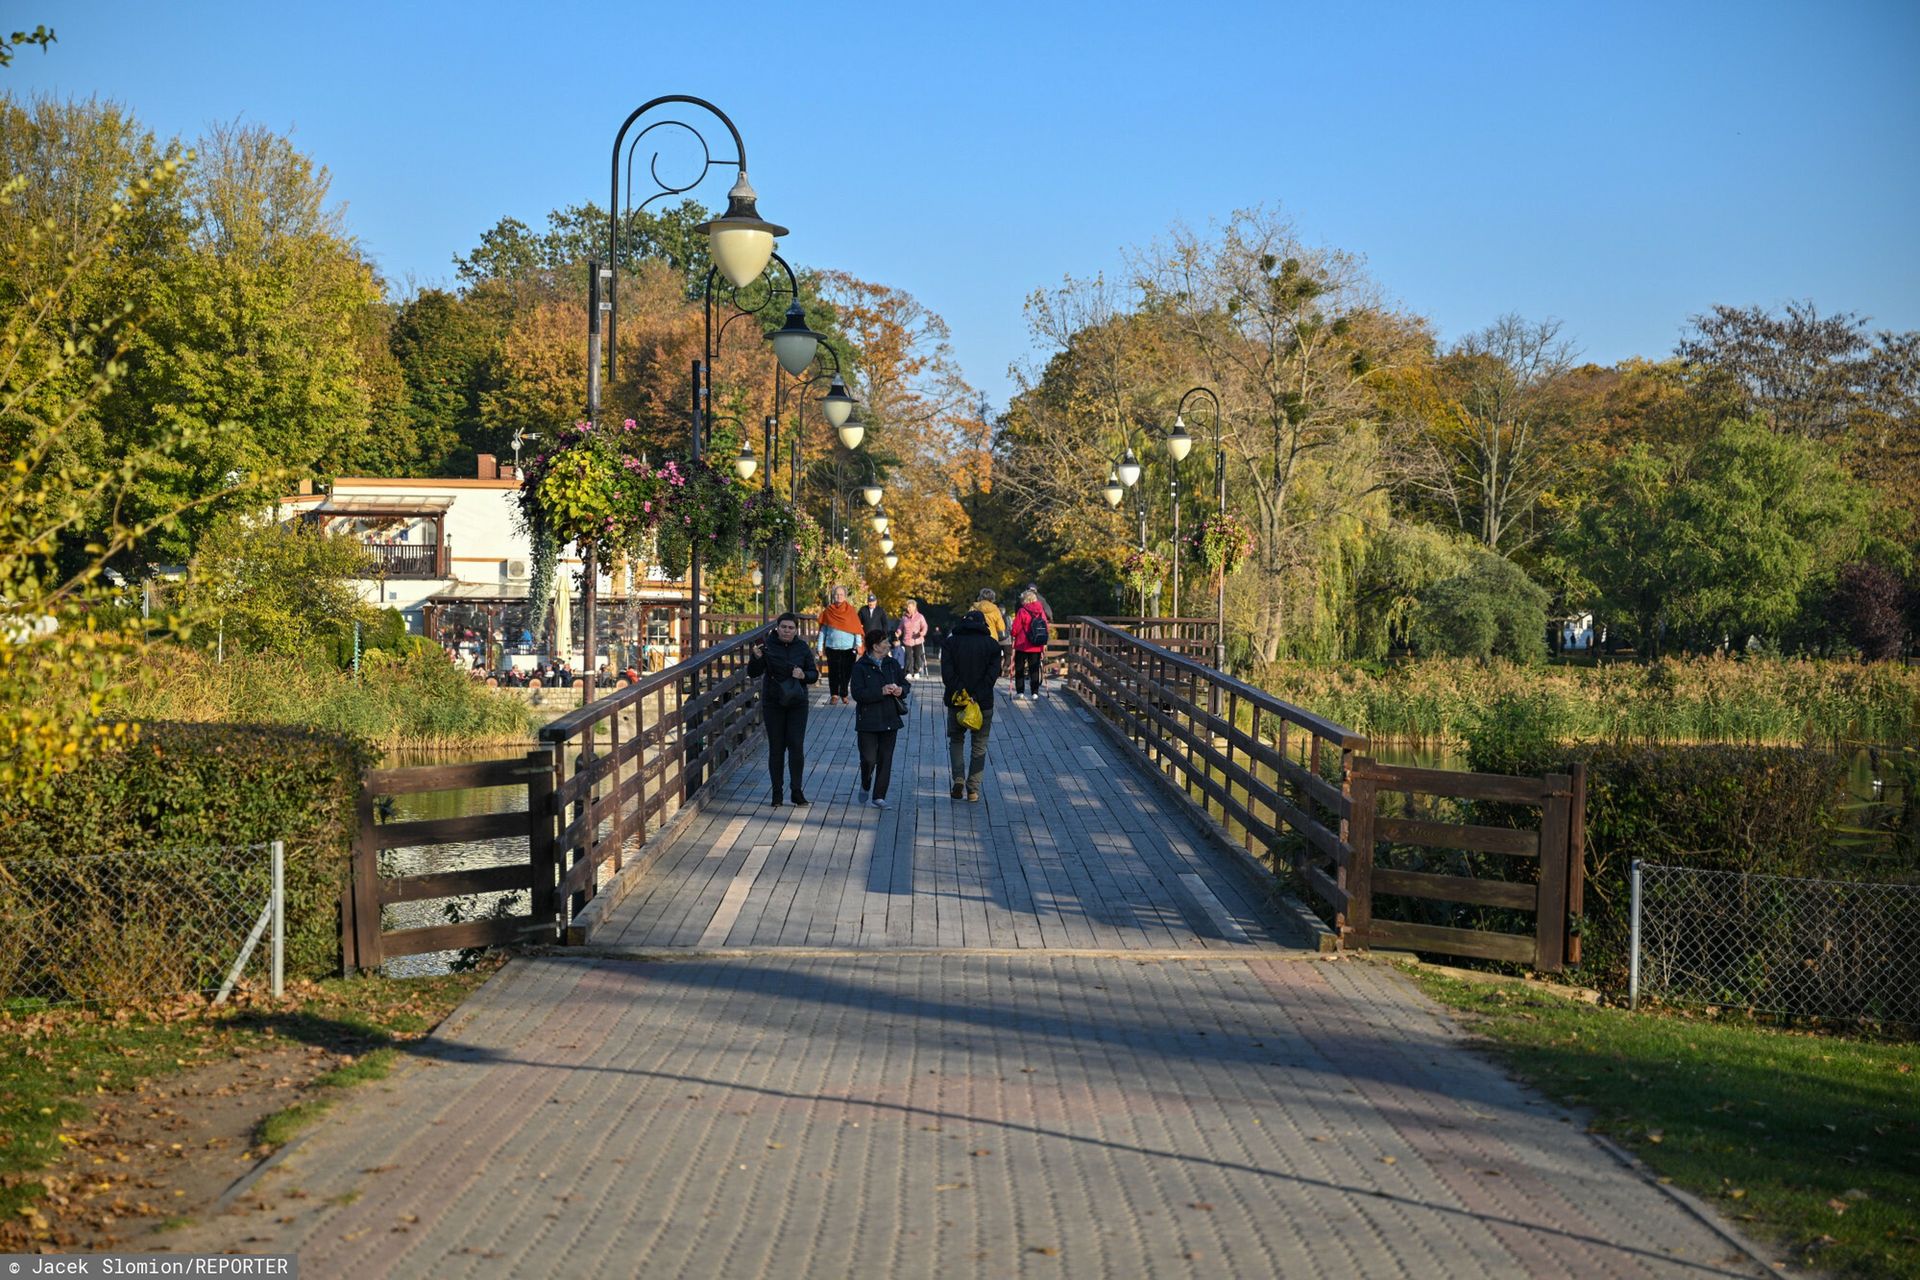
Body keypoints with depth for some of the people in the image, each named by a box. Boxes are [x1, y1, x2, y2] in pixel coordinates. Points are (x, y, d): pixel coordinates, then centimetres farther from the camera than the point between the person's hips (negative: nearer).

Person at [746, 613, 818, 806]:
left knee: (797, 746, -6)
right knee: (776, 748, 3)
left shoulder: (802, 648, 3)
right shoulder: (767, 646, -4)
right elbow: (752, 673, -8)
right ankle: (777, 792, 11)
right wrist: (756, 658, -27)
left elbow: (814, 674, 7)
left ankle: (797, 791, 3)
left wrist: (804, 675, -15)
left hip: (797, 704, 1)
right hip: (773, 705, -1)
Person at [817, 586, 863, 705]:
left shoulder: (850, 610, 4)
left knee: (846, 672, 2)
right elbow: (823, 630, 8)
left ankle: (844, 694, 15)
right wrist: (820, 647, 4)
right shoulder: (828, 611, 5)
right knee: (833, 672, -1)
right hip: (832, 647, 0)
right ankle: (834, 695, 8)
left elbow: (856, 628, 1)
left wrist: (858, 644, -9)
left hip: (848, 647, 0)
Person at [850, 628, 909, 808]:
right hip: (868, 721, -4)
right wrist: (881, 692, -24)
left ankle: (879, 796, 10)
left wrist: (900, 690, -7)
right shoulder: (860, 667, -7)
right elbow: (857, 693, -16)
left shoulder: (893, 663, 9)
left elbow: (905, 684, 16)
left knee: (885, 759, 3)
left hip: (890, 719, 4)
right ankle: (865, 786, 25)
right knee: (869, 758, -6)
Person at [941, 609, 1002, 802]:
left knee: (956, 741, 17)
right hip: (983, 703, 0)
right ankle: (973, 788, 6)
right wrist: (978, 696, -14)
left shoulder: (950, 643, 3)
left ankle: (958, 779, -3)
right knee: (979, 746, 10)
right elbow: (993, 673, -10)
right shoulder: (992, 645, 2)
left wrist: (958, 693, -13)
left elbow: (947, 672, -10)